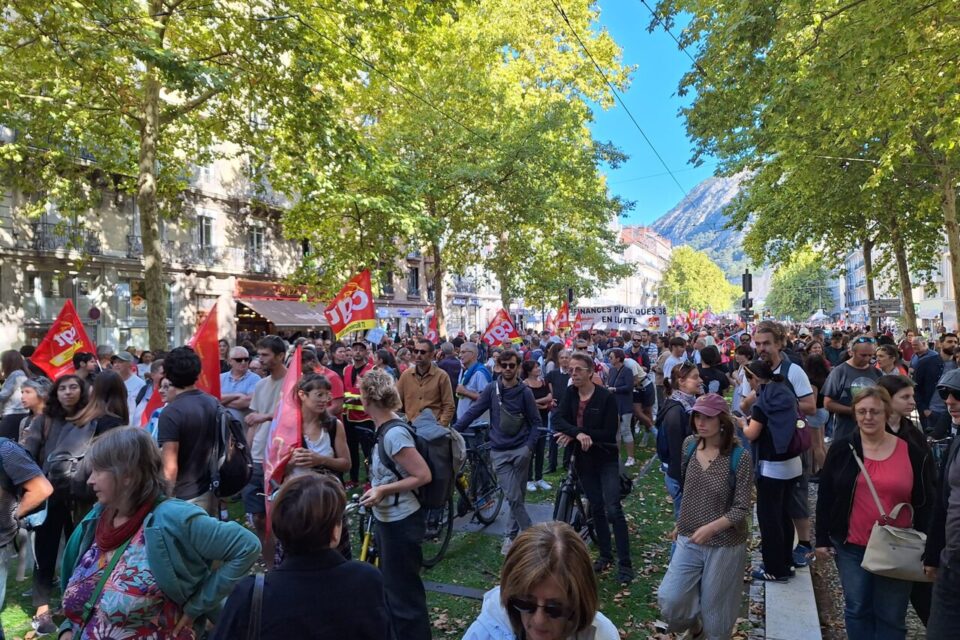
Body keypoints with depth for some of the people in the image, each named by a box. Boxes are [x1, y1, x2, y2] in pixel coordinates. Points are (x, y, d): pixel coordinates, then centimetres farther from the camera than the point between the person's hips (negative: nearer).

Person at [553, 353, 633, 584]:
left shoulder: (606, 396, -16)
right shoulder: (571, 395, -1)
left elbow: (609, 432, -20)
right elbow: (557, 420, -14)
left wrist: (573, 435, -22)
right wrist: (578, 433, -33)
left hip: (606, 459, -5)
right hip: (584, 460, 5)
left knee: (613, 510, -10)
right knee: (596, 509, 15)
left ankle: (625, 564, 0)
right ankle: (605, 555, 29)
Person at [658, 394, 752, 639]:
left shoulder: (740, 457, -18)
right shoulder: (689, 445, -3)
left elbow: (742, 508, -16)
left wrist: (711, 528, -28)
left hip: (725, 545, -4)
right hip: (688, 540, 4)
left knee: (715, 607, 12)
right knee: (670, 600, -2)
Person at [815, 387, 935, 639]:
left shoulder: (913, 453, -5)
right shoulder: (841, 450, -2)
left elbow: (926, 506, 0)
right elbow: (825, 498, 3)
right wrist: (822, 539, 1)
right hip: (851, 546, 1)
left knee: (891, 616, 10)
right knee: (857, 610, 12)